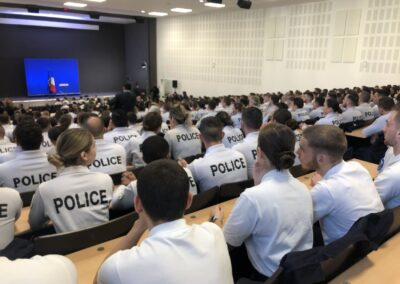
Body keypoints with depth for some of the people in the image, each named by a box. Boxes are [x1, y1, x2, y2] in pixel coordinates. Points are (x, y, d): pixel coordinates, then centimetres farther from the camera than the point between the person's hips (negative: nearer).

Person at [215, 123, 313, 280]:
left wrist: (218, 219, 7)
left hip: (272, 276, -6)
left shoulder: (252, 196, -27)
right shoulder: (303, 188, -6)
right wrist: (260, 183, 3)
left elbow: (229, 239, -12)